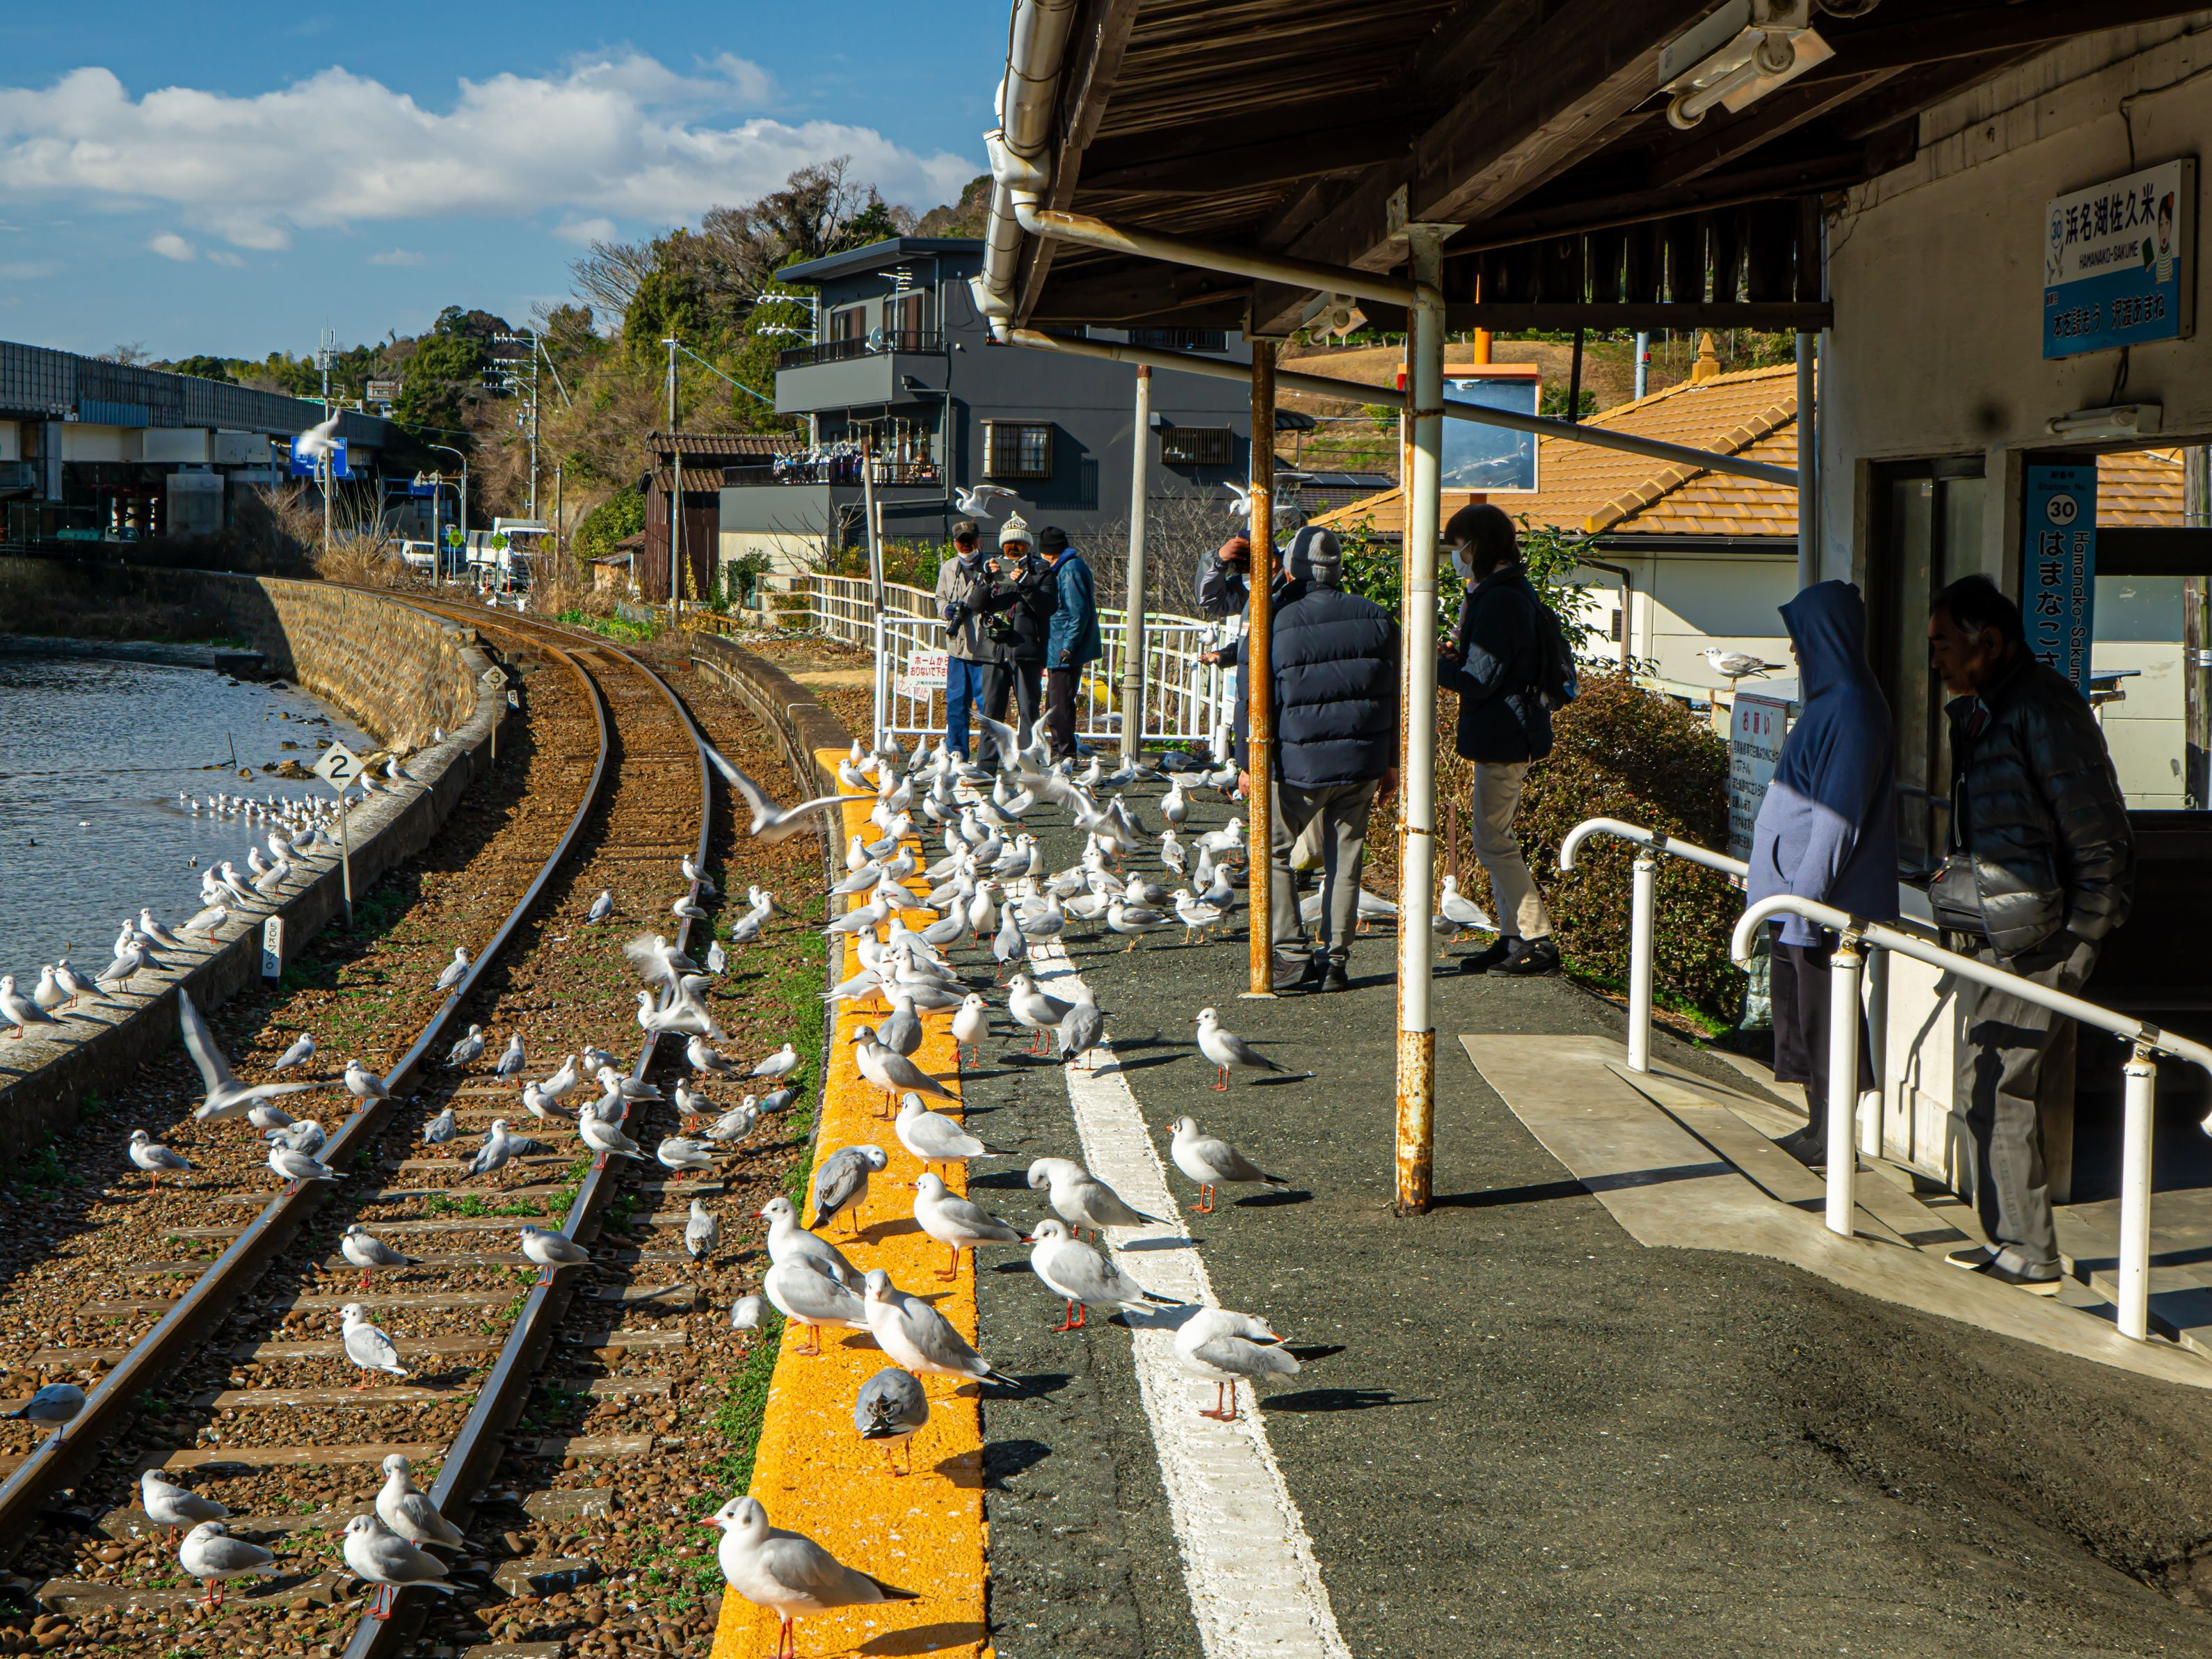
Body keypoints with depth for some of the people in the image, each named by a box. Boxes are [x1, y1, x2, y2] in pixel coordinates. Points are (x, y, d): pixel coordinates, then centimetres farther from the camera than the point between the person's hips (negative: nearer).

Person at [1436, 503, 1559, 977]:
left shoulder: (1499, 600, -19)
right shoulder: (1513, 591, 14)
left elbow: (1480, 679, -20)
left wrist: (1435, 665, -6)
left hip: (1503, 737, -11)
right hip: (1507, 736, 11)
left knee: (1493, 841, -6)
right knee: (1498, 839, 14)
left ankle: (1539, 942, -4)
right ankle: (1514, 938, 18)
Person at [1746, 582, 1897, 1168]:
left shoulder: (1851, 709, -19)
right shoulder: (1831, 700, 12)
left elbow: (1836, 816, -21)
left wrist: (1804, 898, -22)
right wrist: (1766, 877, 23)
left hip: (1824, 899, -10)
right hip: (1796, 887, 10)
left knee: (1825, 1016, -2)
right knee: (1800, 1009, 15)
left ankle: (1832, 1138, 6)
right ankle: (1820, 1125, 23)